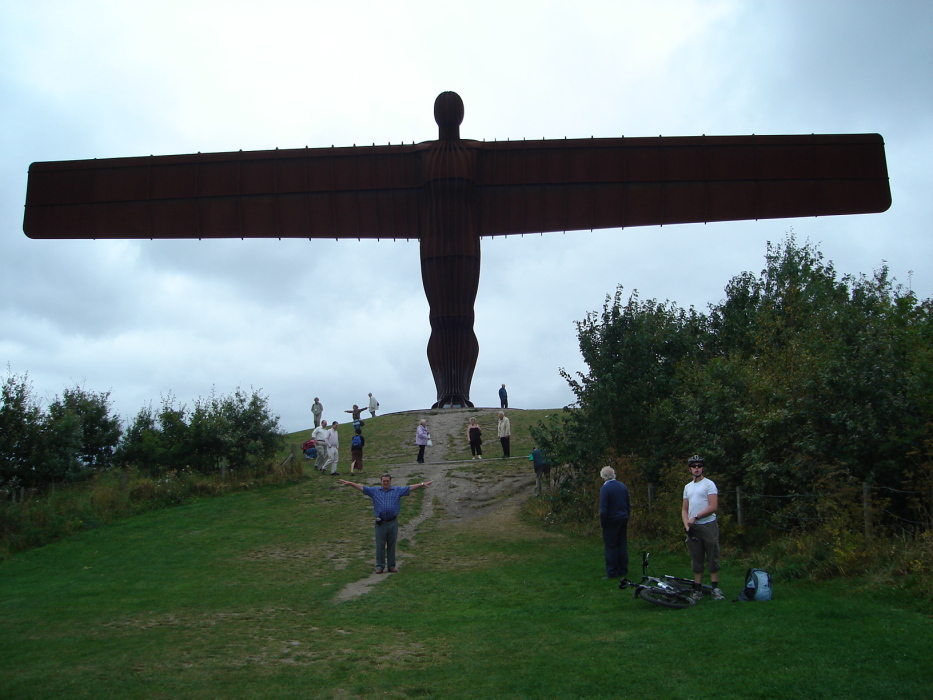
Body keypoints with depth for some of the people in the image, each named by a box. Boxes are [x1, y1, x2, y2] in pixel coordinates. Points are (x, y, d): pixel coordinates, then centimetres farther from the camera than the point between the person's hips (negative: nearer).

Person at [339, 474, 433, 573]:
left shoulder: (398, 490, 8)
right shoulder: (374, 490, 8)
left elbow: (411, 488, 6)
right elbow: (361, 487, 6)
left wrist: (422, 484, 0)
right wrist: (349, 483, -2)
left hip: (393, 523, 0)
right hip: (380, 523, 0)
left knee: (391, 545, 7)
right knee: (380, 545, 1)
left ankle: (391, 566, 15)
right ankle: (380, 566, 11)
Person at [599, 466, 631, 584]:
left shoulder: (605, 488, -17)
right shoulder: (623, 486, 5)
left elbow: (603, 509, -19)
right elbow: (629, 505, 12)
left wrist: (602, 522, -7)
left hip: (611, 521, -7)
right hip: (623, 520, 7)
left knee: (610, 547, 1)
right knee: (622, 545, 13)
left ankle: (612, 572, 3)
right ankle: (623, 571, 19)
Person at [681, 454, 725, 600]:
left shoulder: (709, 484, -3)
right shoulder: (688, 487, 15)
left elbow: (713, 507, -13)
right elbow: (684, 509, 16)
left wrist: (695, 517, -13)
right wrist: (686, 524, -1)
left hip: (708, 525, -5)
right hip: (693, 528, 6)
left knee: (712, 558, -1)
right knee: (696, 560, 7)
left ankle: (715, 588, 6)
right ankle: (698, 589, 11)